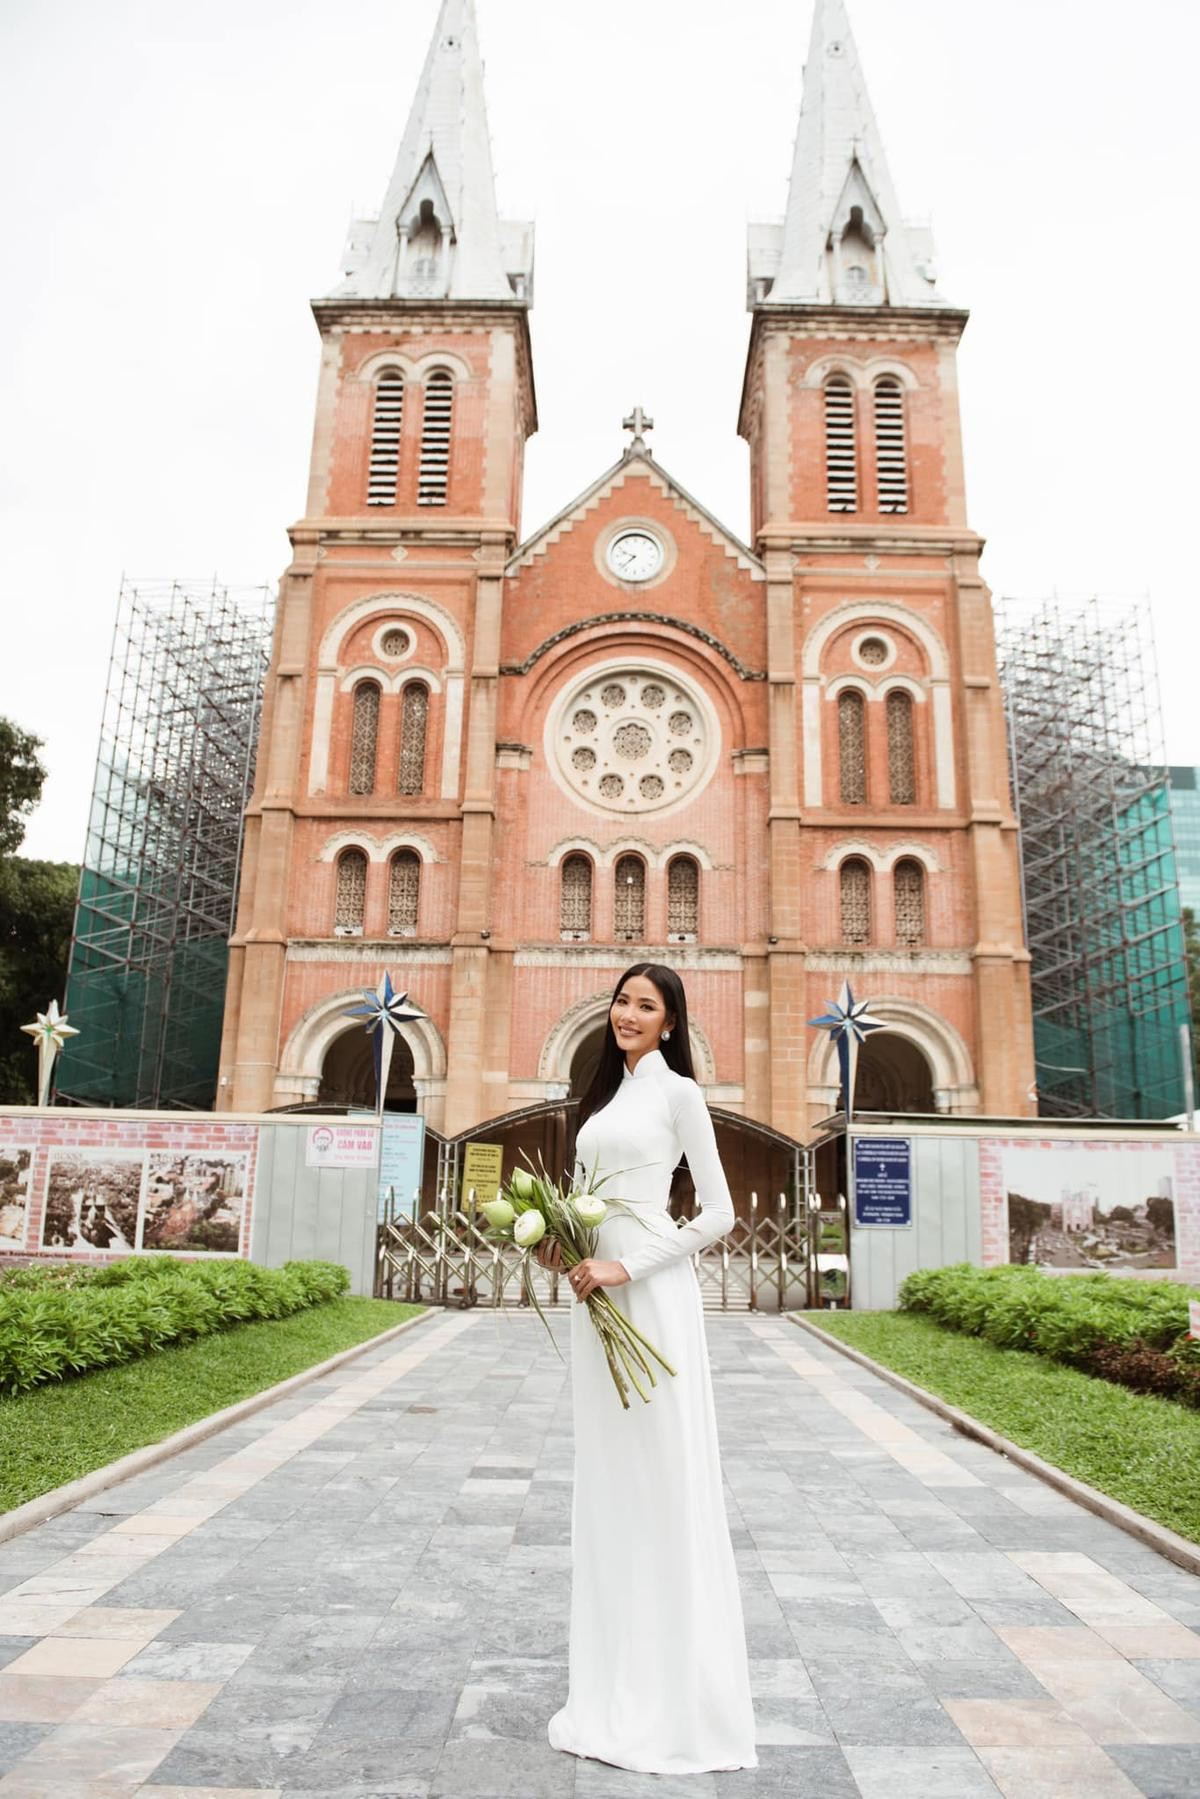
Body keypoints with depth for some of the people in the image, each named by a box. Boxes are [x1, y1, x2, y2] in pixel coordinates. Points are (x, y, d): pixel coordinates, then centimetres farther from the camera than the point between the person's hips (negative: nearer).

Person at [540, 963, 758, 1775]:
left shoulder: (678, 1093, -5)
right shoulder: (608, 1093, 16)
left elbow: (719, 1213, -10)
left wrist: (625, 1268, -15)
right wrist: (563, 1241, 2)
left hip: (651, 1292, -7)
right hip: (596, 1291, 8)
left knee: (665, 1475, -1)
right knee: (608, 1478, 12)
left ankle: (682, 1695, 13)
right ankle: (621, 1684, 24)